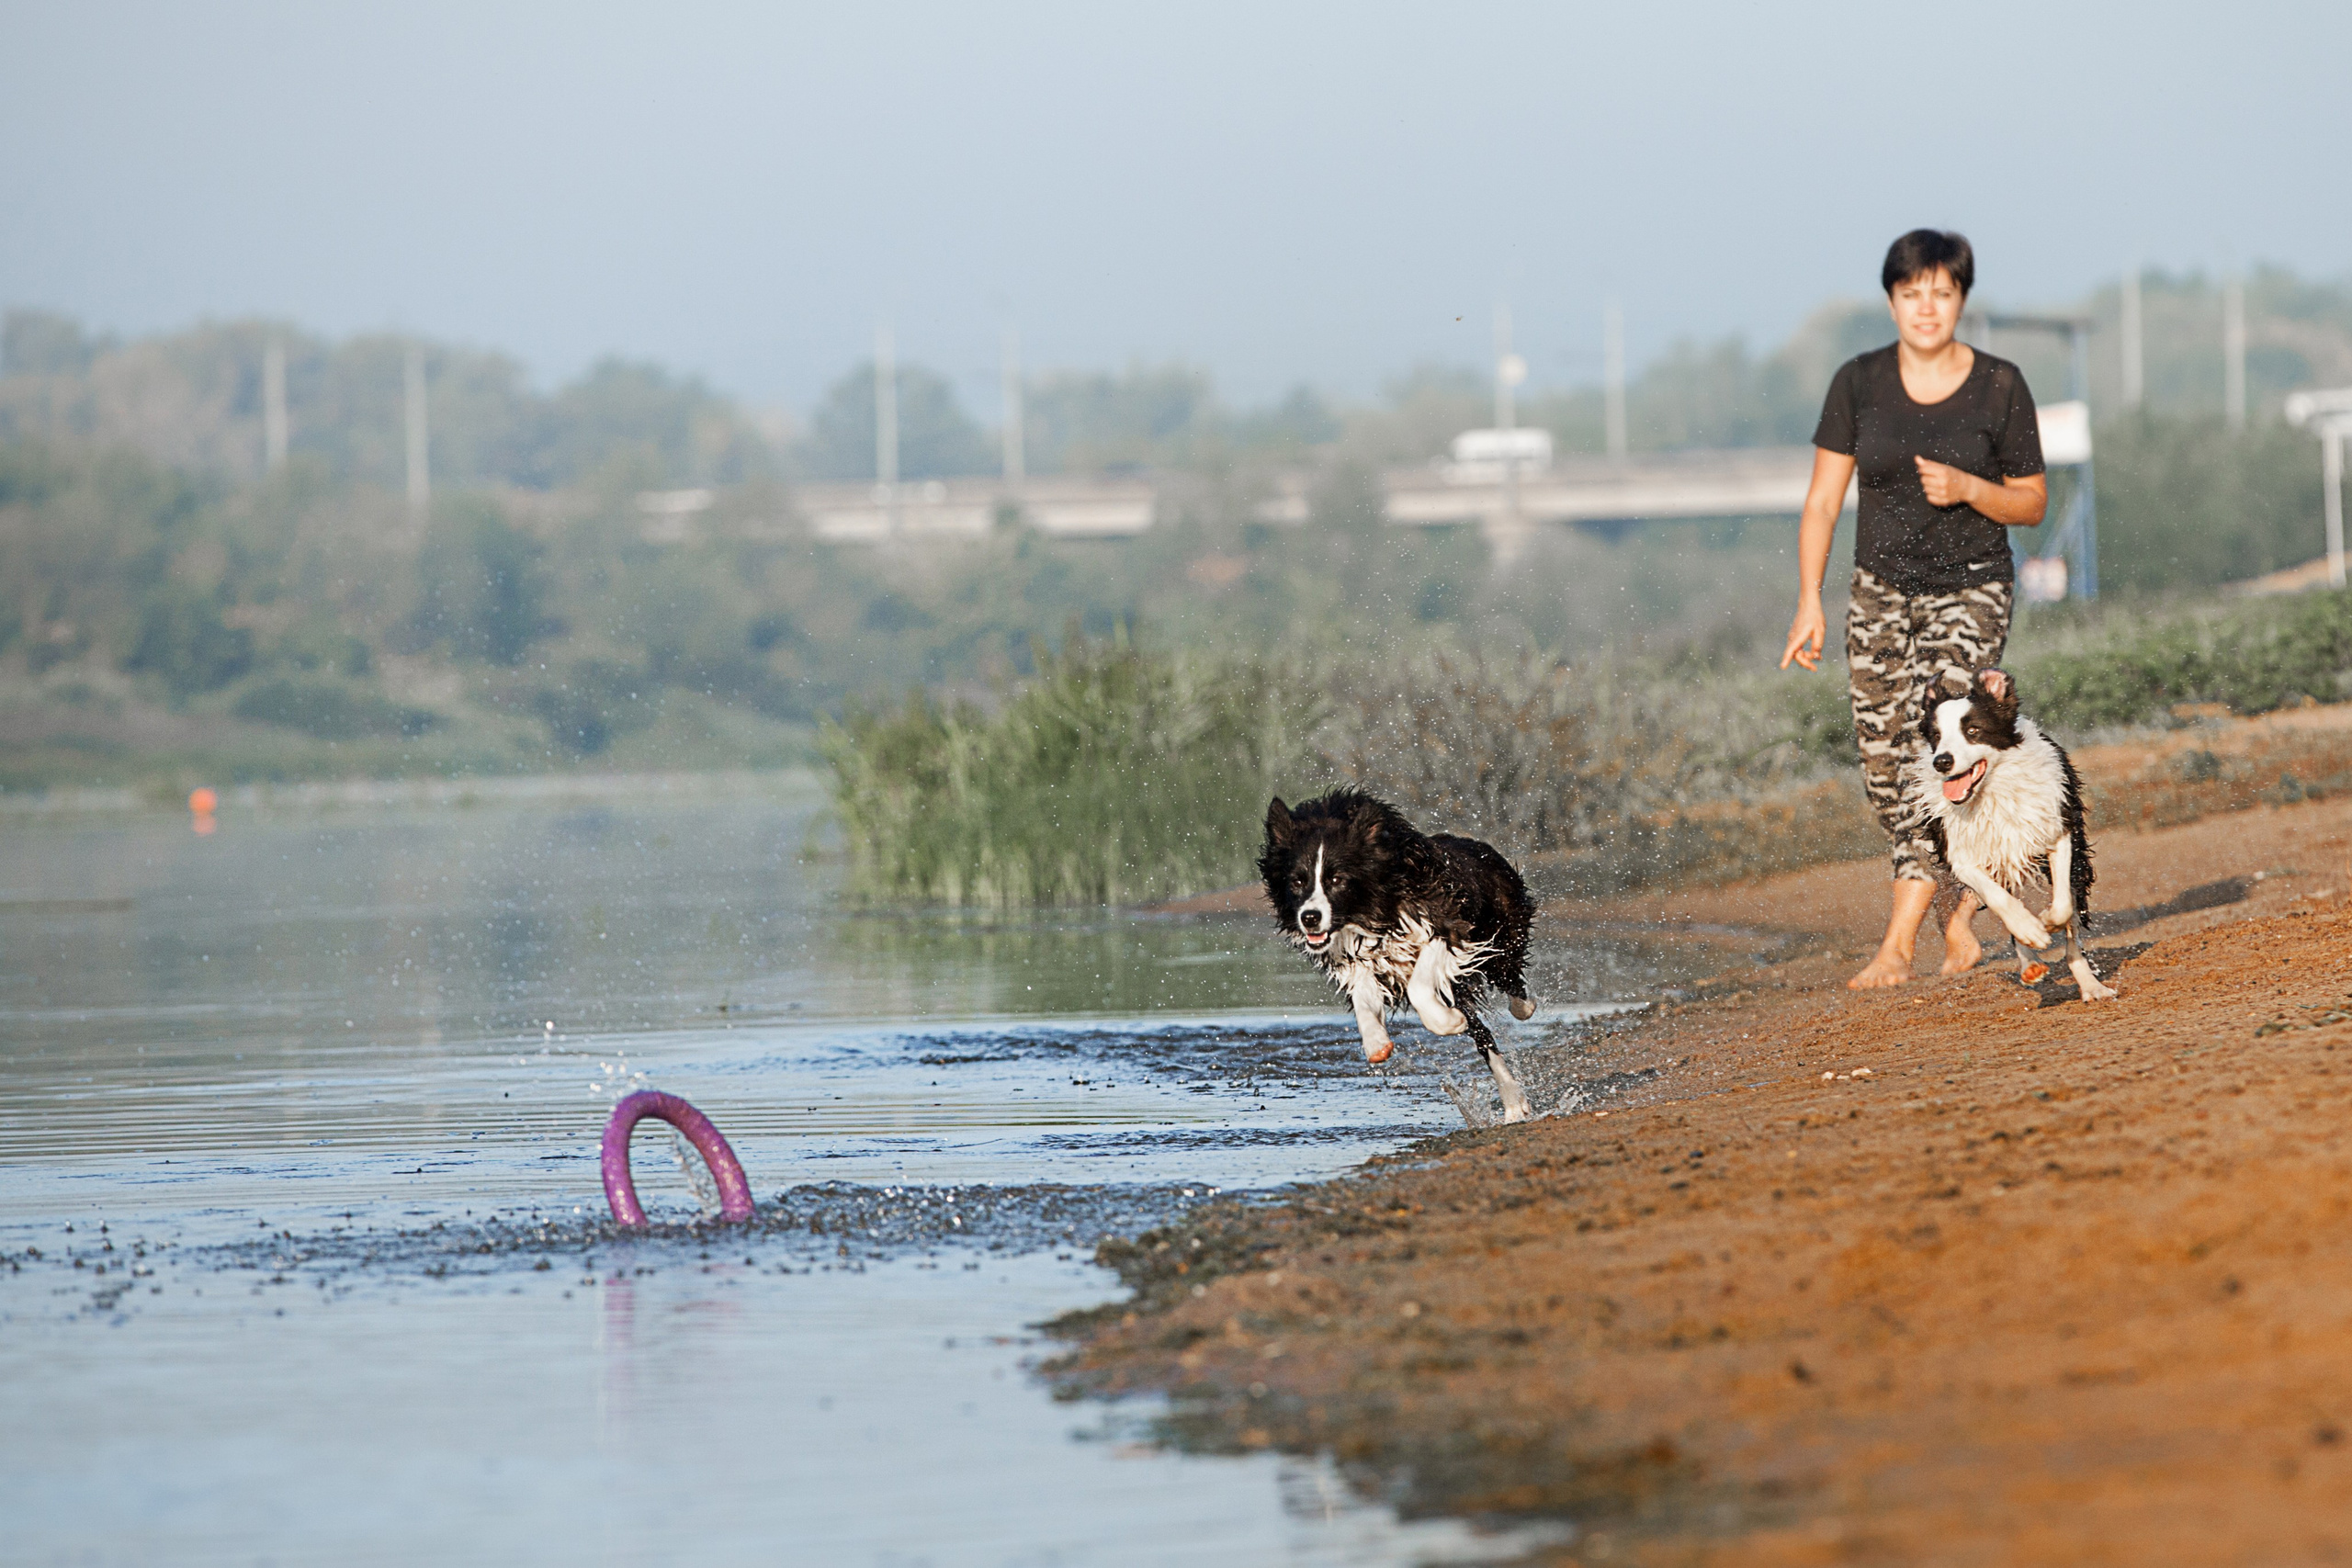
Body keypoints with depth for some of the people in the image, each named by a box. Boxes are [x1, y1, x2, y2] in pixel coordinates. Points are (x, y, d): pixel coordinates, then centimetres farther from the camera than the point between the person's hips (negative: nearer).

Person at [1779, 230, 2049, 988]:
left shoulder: (1999, 387, -5)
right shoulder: (1859, 383, 0)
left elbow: (2032, 503, 2)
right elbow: (1823, 500, 2)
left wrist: (1967, 489, -18)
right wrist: (1809, 603, -6)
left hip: (1971, 592, -3)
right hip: (1882, 592, 3)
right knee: (1885, 768, 0)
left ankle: (1897, 946, -19)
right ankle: (1960, 906, 24)